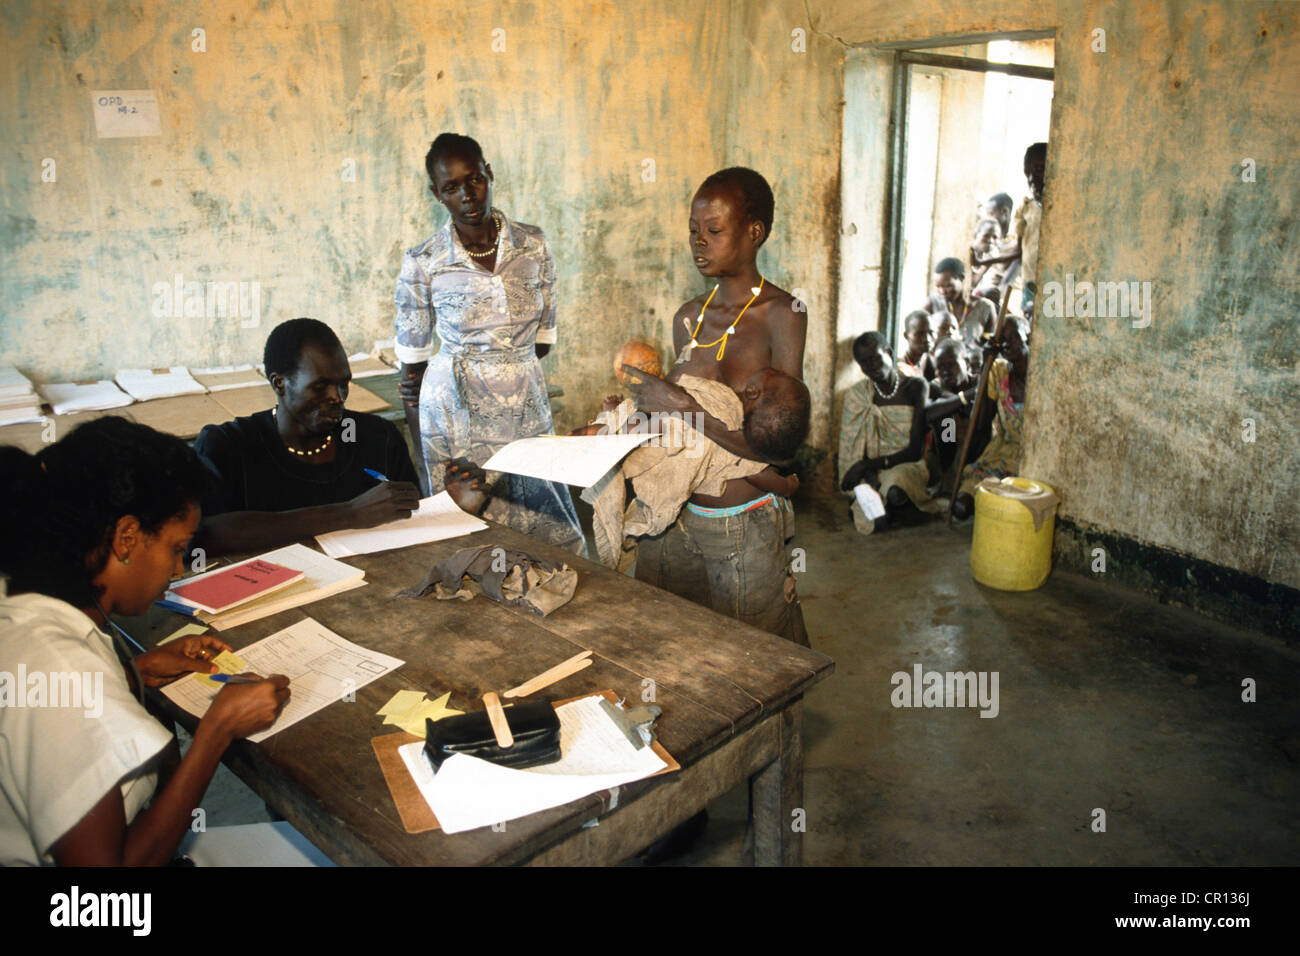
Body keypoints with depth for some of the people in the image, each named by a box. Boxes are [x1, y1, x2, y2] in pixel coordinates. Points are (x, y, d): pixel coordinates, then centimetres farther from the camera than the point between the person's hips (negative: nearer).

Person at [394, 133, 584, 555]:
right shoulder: (423, 264, -5)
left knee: (558, 540, 3)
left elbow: (543, 339, 8)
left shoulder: (532, 244, 1)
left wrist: (503, 364, -6)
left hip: (527, 406, 2)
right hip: (458, 417, -2)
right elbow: (412, 365, 1)